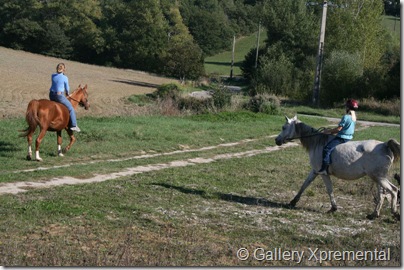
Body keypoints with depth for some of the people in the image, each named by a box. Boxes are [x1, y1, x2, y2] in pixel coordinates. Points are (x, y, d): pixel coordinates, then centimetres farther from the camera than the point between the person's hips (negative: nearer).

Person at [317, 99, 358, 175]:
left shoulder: (346, 117, -18)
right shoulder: (354, 117, 10)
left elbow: (339, 128, -17)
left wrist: (328, 131, -4)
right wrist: (332, 132, 18)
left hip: (342, 138, -10)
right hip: (349, 138, 10)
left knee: (327, 149, -19)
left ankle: (324, 168, -28)